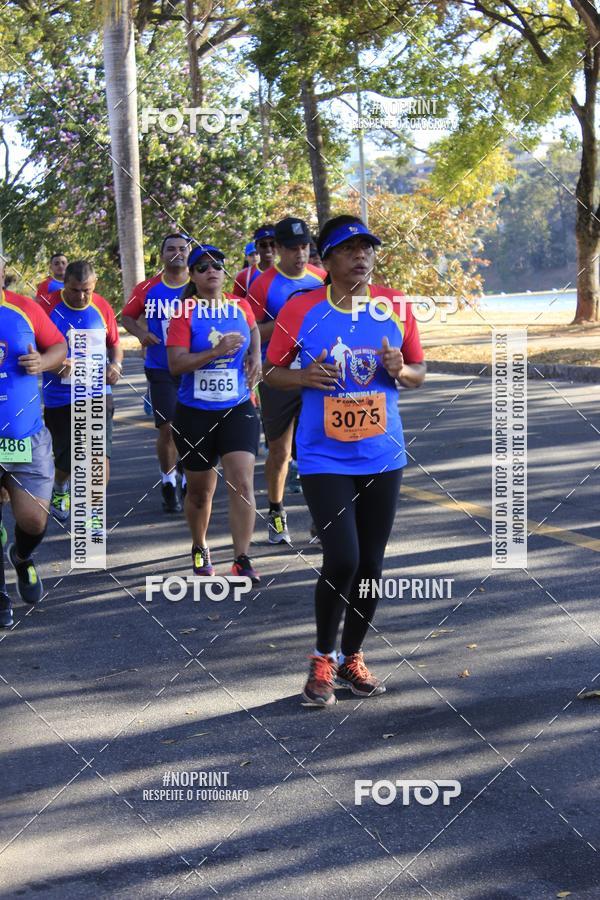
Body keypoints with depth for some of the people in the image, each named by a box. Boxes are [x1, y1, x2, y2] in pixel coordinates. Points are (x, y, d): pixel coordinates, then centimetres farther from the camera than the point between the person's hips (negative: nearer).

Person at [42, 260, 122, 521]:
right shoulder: (48, 306, -9)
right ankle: (60, 490, 42)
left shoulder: (102, 307, 1)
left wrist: (116, 364, -7)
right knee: (66, 459, 7)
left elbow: (114, 344, 14)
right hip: (59, 398, -1)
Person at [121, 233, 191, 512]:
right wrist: (141, 333, -8)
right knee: (167, 429, -4)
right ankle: (169, 484, 15)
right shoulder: (146, 290, -2)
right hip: (160, 371, -1)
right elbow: (127, 316, 11)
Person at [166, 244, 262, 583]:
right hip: (195, 413, -1)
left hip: (238, 409, 2)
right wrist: (217, 351, -26)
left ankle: (243, 561, -9)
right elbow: (176, 364, -18)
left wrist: (256, 356, 9)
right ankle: (200, 549, 36)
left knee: (242, 482, -13)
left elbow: (253, 329, 27)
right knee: (200, 490, 12)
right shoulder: (185, 312, -8)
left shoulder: (241, 306, 3)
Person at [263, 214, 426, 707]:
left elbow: (419, 371, 10)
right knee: (342, 561, -13)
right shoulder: (300, 309, -6)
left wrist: (399, 370, -12)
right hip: (324, 459, -3)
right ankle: (323, 659, 10)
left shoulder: (395, 305, 1)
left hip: (382, 457, 3)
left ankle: (352, 657, 28)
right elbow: (271, 371, 3)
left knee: (371, 564, 8)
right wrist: (305, 377, -17)